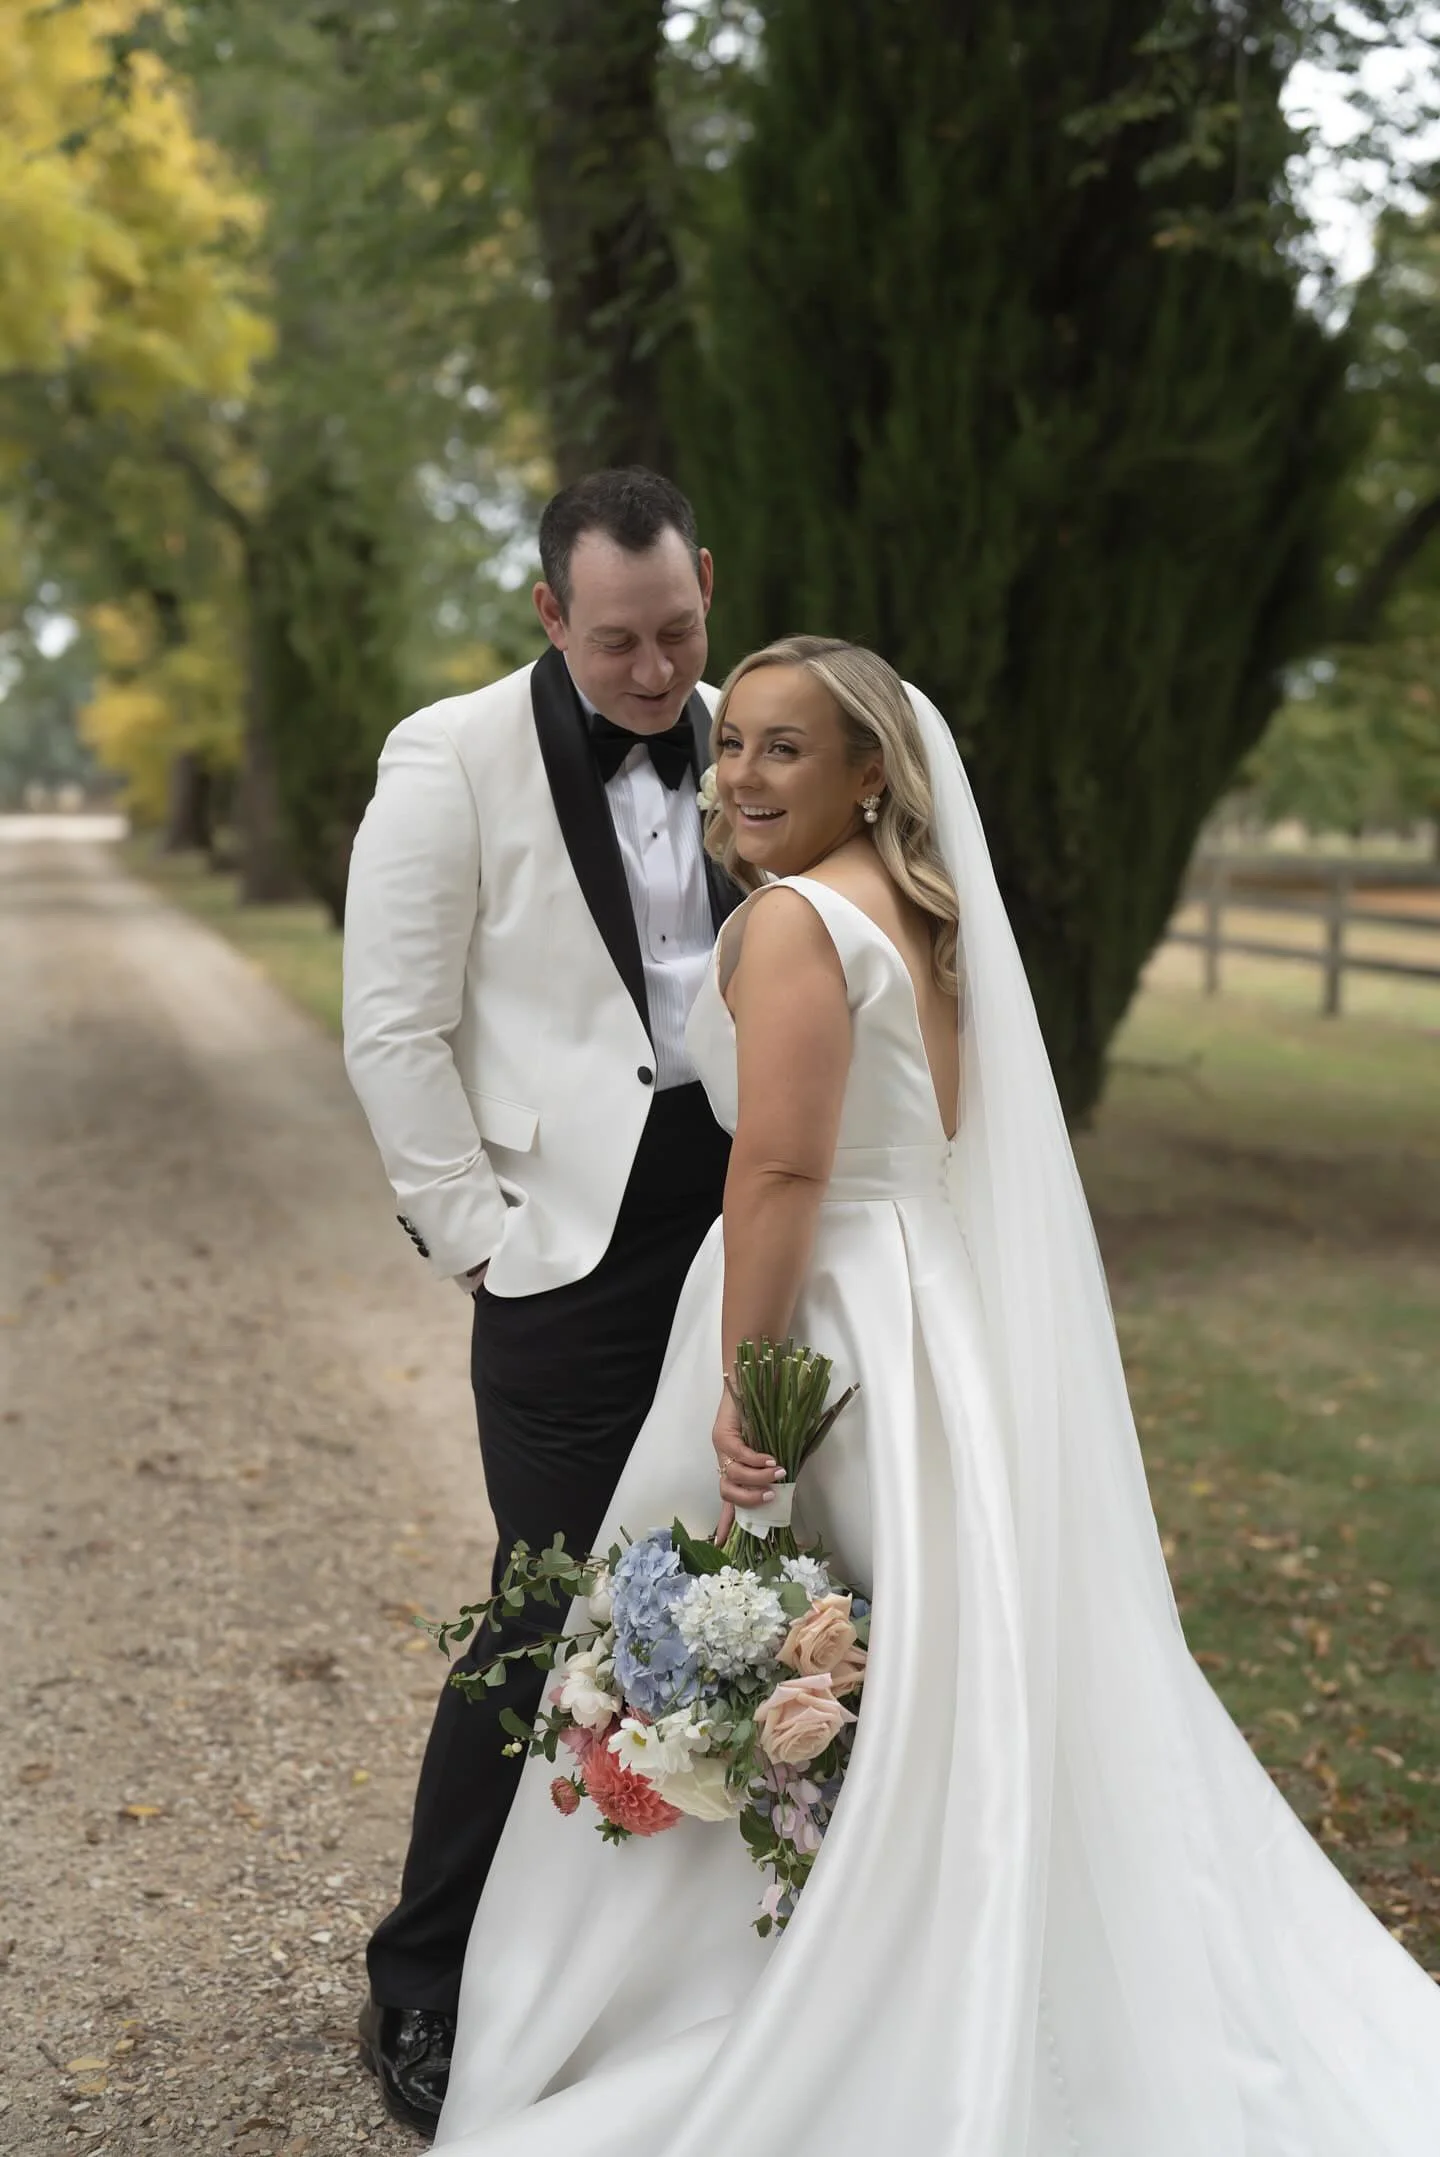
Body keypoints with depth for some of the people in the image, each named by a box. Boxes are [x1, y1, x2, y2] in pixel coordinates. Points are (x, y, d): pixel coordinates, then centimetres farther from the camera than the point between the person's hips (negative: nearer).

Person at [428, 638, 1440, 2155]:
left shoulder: (796, 917, -14)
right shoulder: (922, 908, 13)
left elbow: (782, 1175, -21)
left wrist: (747, 1404, -20)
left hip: (824, 1329, -9)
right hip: (940, 1324, 9)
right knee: (931, 1694, 15)